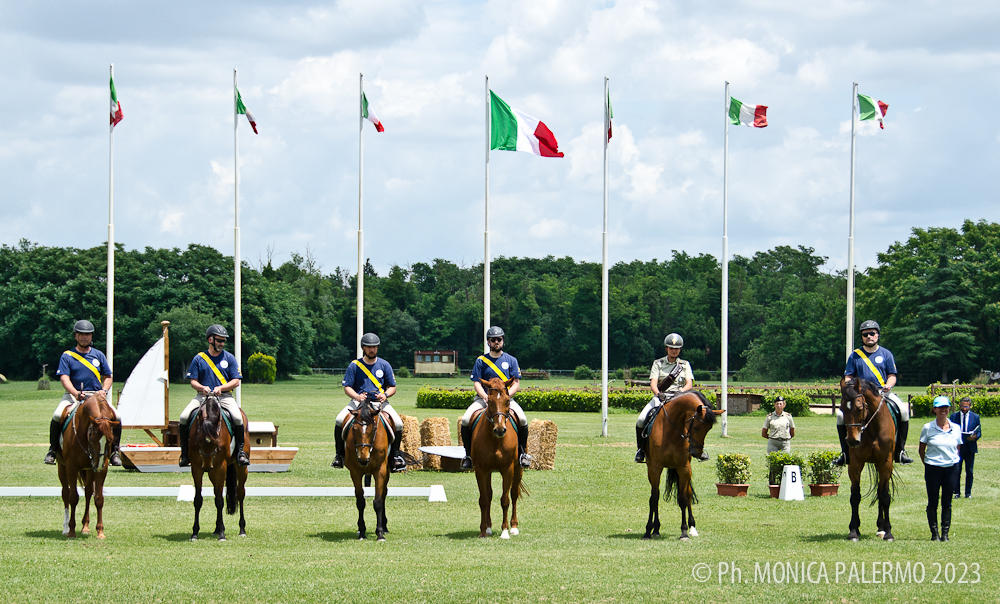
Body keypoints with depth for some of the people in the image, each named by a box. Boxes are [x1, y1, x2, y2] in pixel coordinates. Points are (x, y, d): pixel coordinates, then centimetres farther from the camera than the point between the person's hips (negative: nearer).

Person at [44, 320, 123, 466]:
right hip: (73, 395, -2)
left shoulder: (98, 355, 15)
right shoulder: (67, 356, 7)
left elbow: (107, 377, 18)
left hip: (96, 395, 2)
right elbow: (64, 378, -5)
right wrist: (76, 393, -23)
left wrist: (104, 390, -4)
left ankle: (114, 450, -3)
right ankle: (53, 449, -10)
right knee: (57, 416, -30)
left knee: (117, 417, -21)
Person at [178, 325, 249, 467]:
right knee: (184, 417, -20)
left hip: (225, 396, -1)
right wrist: (202, 388, -15)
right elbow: (193, 381, 7)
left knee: (237, 418, -29)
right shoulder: (199, 359, 8)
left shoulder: (229, 358, 8)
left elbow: (236, 381, 2)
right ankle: (185, 453, -6)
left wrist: (220, 388, -14)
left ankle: (241, 450, -12)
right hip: (202, 396, 1)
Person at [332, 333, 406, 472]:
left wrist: (385, 394, -14)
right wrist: (357, 396, -21)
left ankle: (395, 454, 2)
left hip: (380, 402, 1)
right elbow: (347, 387, 1)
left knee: (398, 423, -21)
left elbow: (392, 387, 10)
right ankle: (339, 454, -8)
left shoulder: (384, 365, 8)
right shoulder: (354, 365, 3)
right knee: (340, 420, -26)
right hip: (358, 402, -1)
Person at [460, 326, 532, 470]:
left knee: (522, 419, -28)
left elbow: (516, 383, 4)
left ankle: (522, 452, -6)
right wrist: (485, 397, -16)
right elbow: (476, 383, 3)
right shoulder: (481, 361, 8)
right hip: (484, 398, 0)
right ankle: (468, 454, -8)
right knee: (465, 420, -25)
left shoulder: (511, 360, 9)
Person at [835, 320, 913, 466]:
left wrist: (889, 385, -13)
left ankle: (900, 450, -14)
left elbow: (892, 376, 9)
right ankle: (845, 452, -7)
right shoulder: (855, 355, 10)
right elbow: (848, 377, 10)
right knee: (841, 415, -23)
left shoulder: (885, 354, 10)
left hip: (883, 392, 0)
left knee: (903, 411, -26)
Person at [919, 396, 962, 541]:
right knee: (933, 502, 2)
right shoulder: (928, 428, -2)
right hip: (933, 469, -2)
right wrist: (927, 464, 0)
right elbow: (921, 450, 5)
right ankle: (934, 533, 10)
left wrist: (954, 460, 4)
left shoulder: (956, 428, 5)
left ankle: (945, 533, 12)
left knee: (947, 503, 5)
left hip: (951, 468, 2)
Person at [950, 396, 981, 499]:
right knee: (956, 471, -3)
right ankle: (956, 492, 5)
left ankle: (968, 493, 12)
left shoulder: (975, 417, 6)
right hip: (957, 447, -1)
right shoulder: (954, 416, 5)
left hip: (970, 447, 1)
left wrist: (975, 437, -16)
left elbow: (979, 432, 6)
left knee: (969, 471, 4)